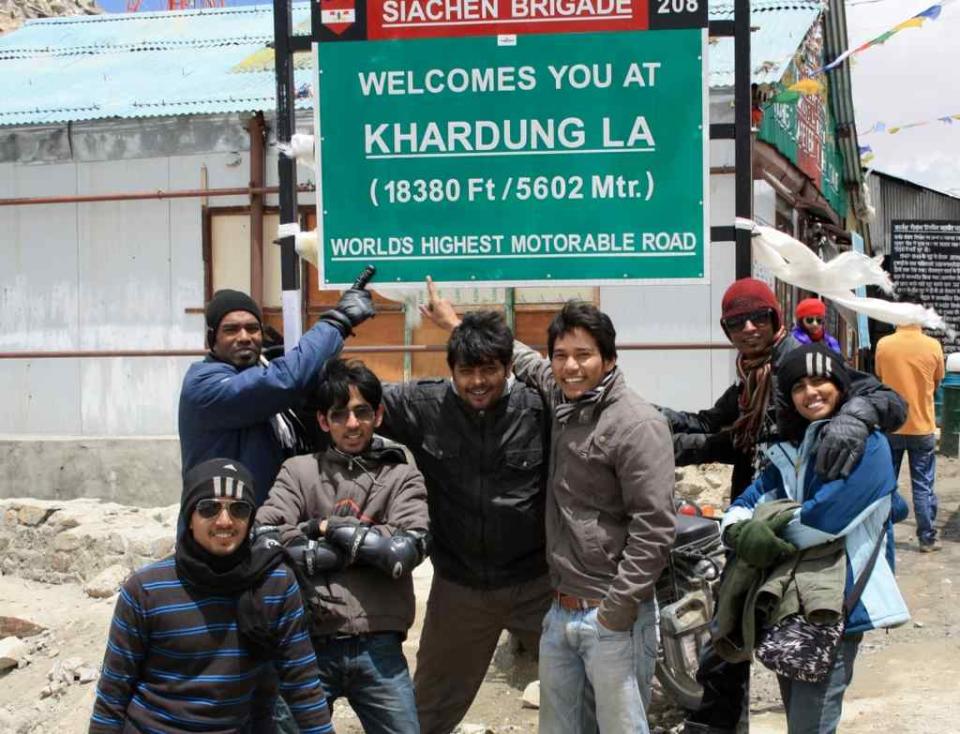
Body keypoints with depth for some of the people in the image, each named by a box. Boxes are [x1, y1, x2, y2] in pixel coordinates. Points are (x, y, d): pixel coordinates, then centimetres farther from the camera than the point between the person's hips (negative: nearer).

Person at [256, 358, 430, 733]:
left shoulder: (402, 477, 7)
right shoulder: (299, 471, 6)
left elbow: (408, 549, -8)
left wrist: (328, 527, -5)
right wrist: (366, 548, -9)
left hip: (379, 649, 0)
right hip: (309, 646, 0)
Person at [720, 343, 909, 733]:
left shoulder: (867, 446, -10)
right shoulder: (788, 452, 13)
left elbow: (827, 514, -22)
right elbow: (747, 503, 4)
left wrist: (769, 534, -11)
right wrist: (739, 526, -19)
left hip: (836, 606, -7)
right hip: (788, 603, 8)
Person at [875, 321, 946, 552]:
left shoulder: (883, 345, -7)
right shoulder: (933, 346, -8)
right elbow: (936, 382, 5)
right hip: (922, 427, -1)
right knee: (923, 486, 7)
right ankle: (927, 538, 10)